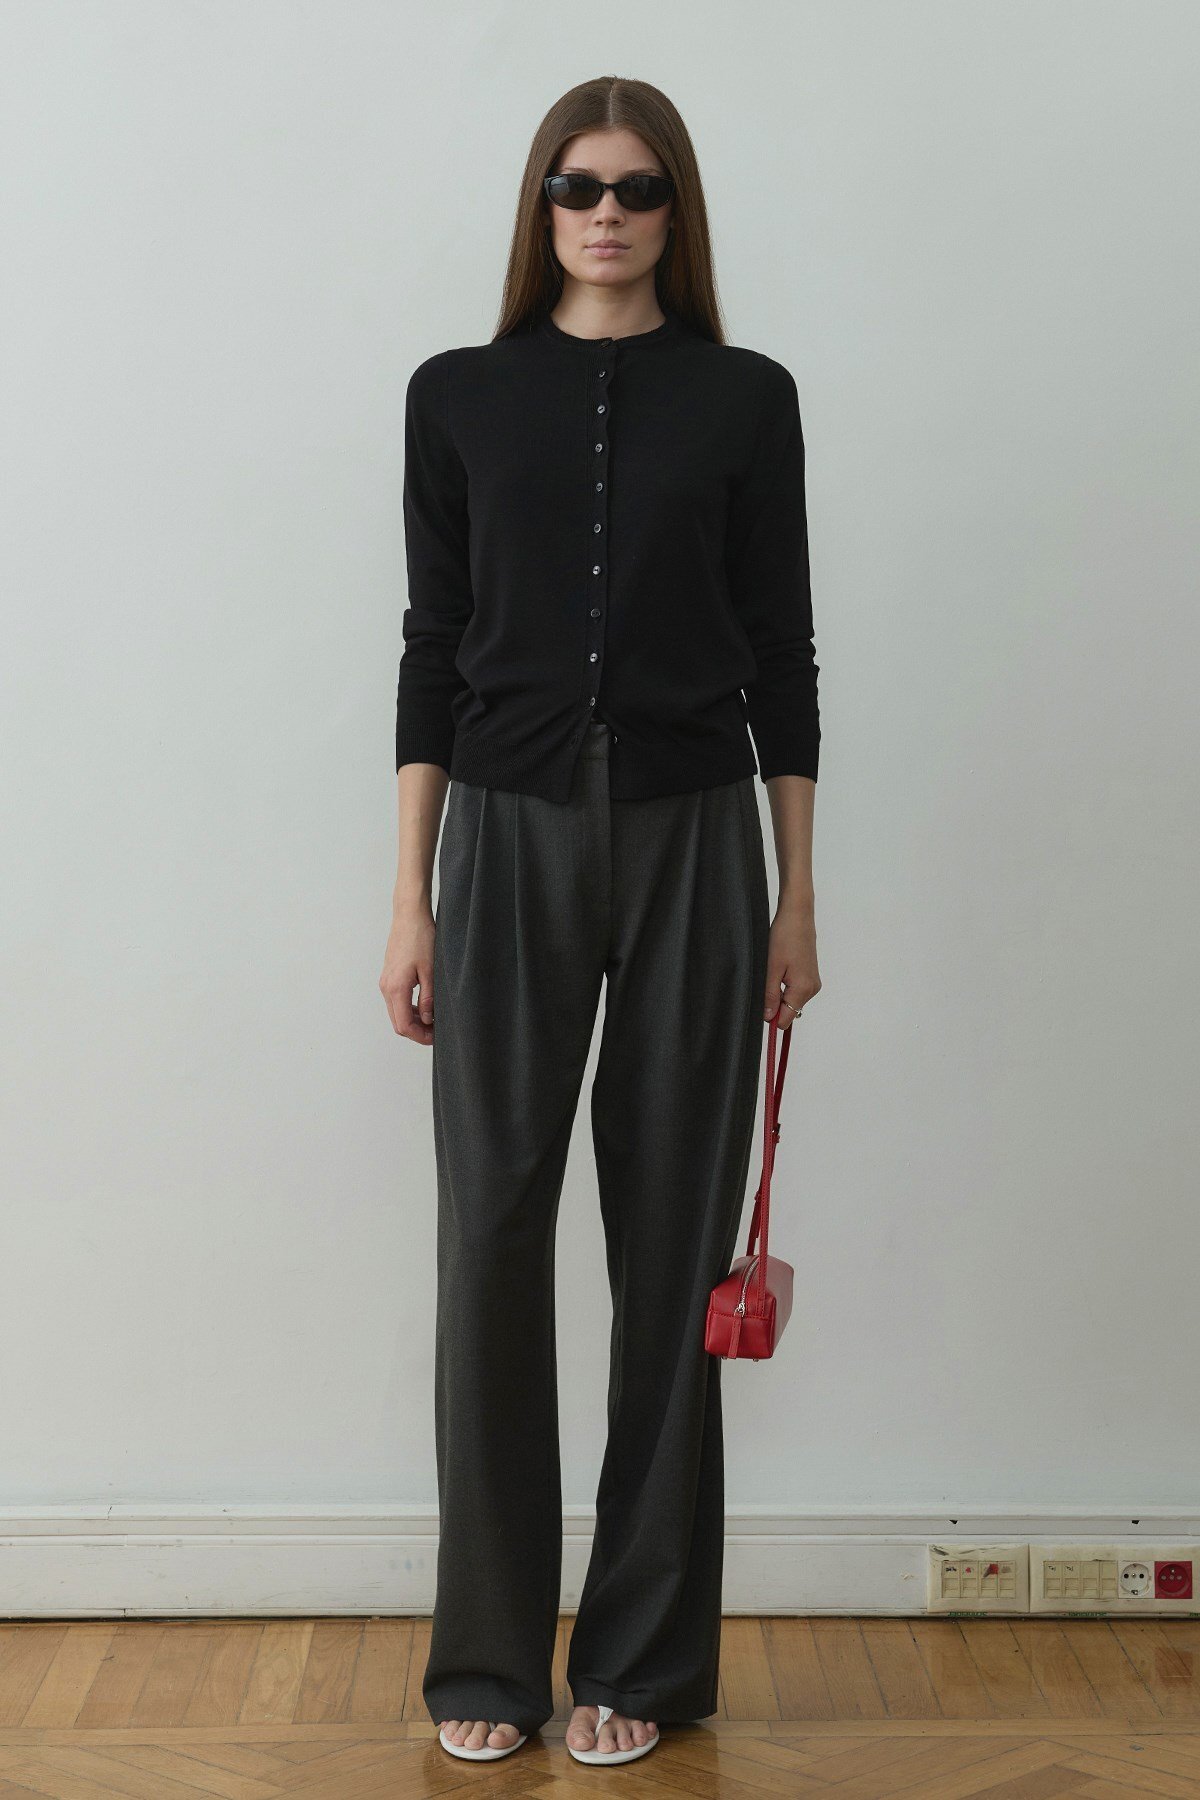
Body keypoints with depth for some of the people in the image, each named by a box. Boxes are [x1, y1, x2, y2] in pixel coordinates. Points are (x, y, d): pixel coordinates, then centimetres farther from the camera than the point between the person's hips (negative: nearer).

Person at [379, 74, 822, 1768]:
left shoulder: (746, 399, 4)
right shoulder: (459, 394, 5)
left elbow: (781, 653, 4)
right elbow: (434, 644, 3)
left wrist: (798, 896, 1)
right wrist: (411, 896, -1)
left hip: (692, 838, 0)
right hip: (512, 836, 0)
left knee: (673, 1234, 4)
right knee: (492, 1231, 0)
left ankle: (646, 1655, 18)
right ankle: (488, 1654, 15)